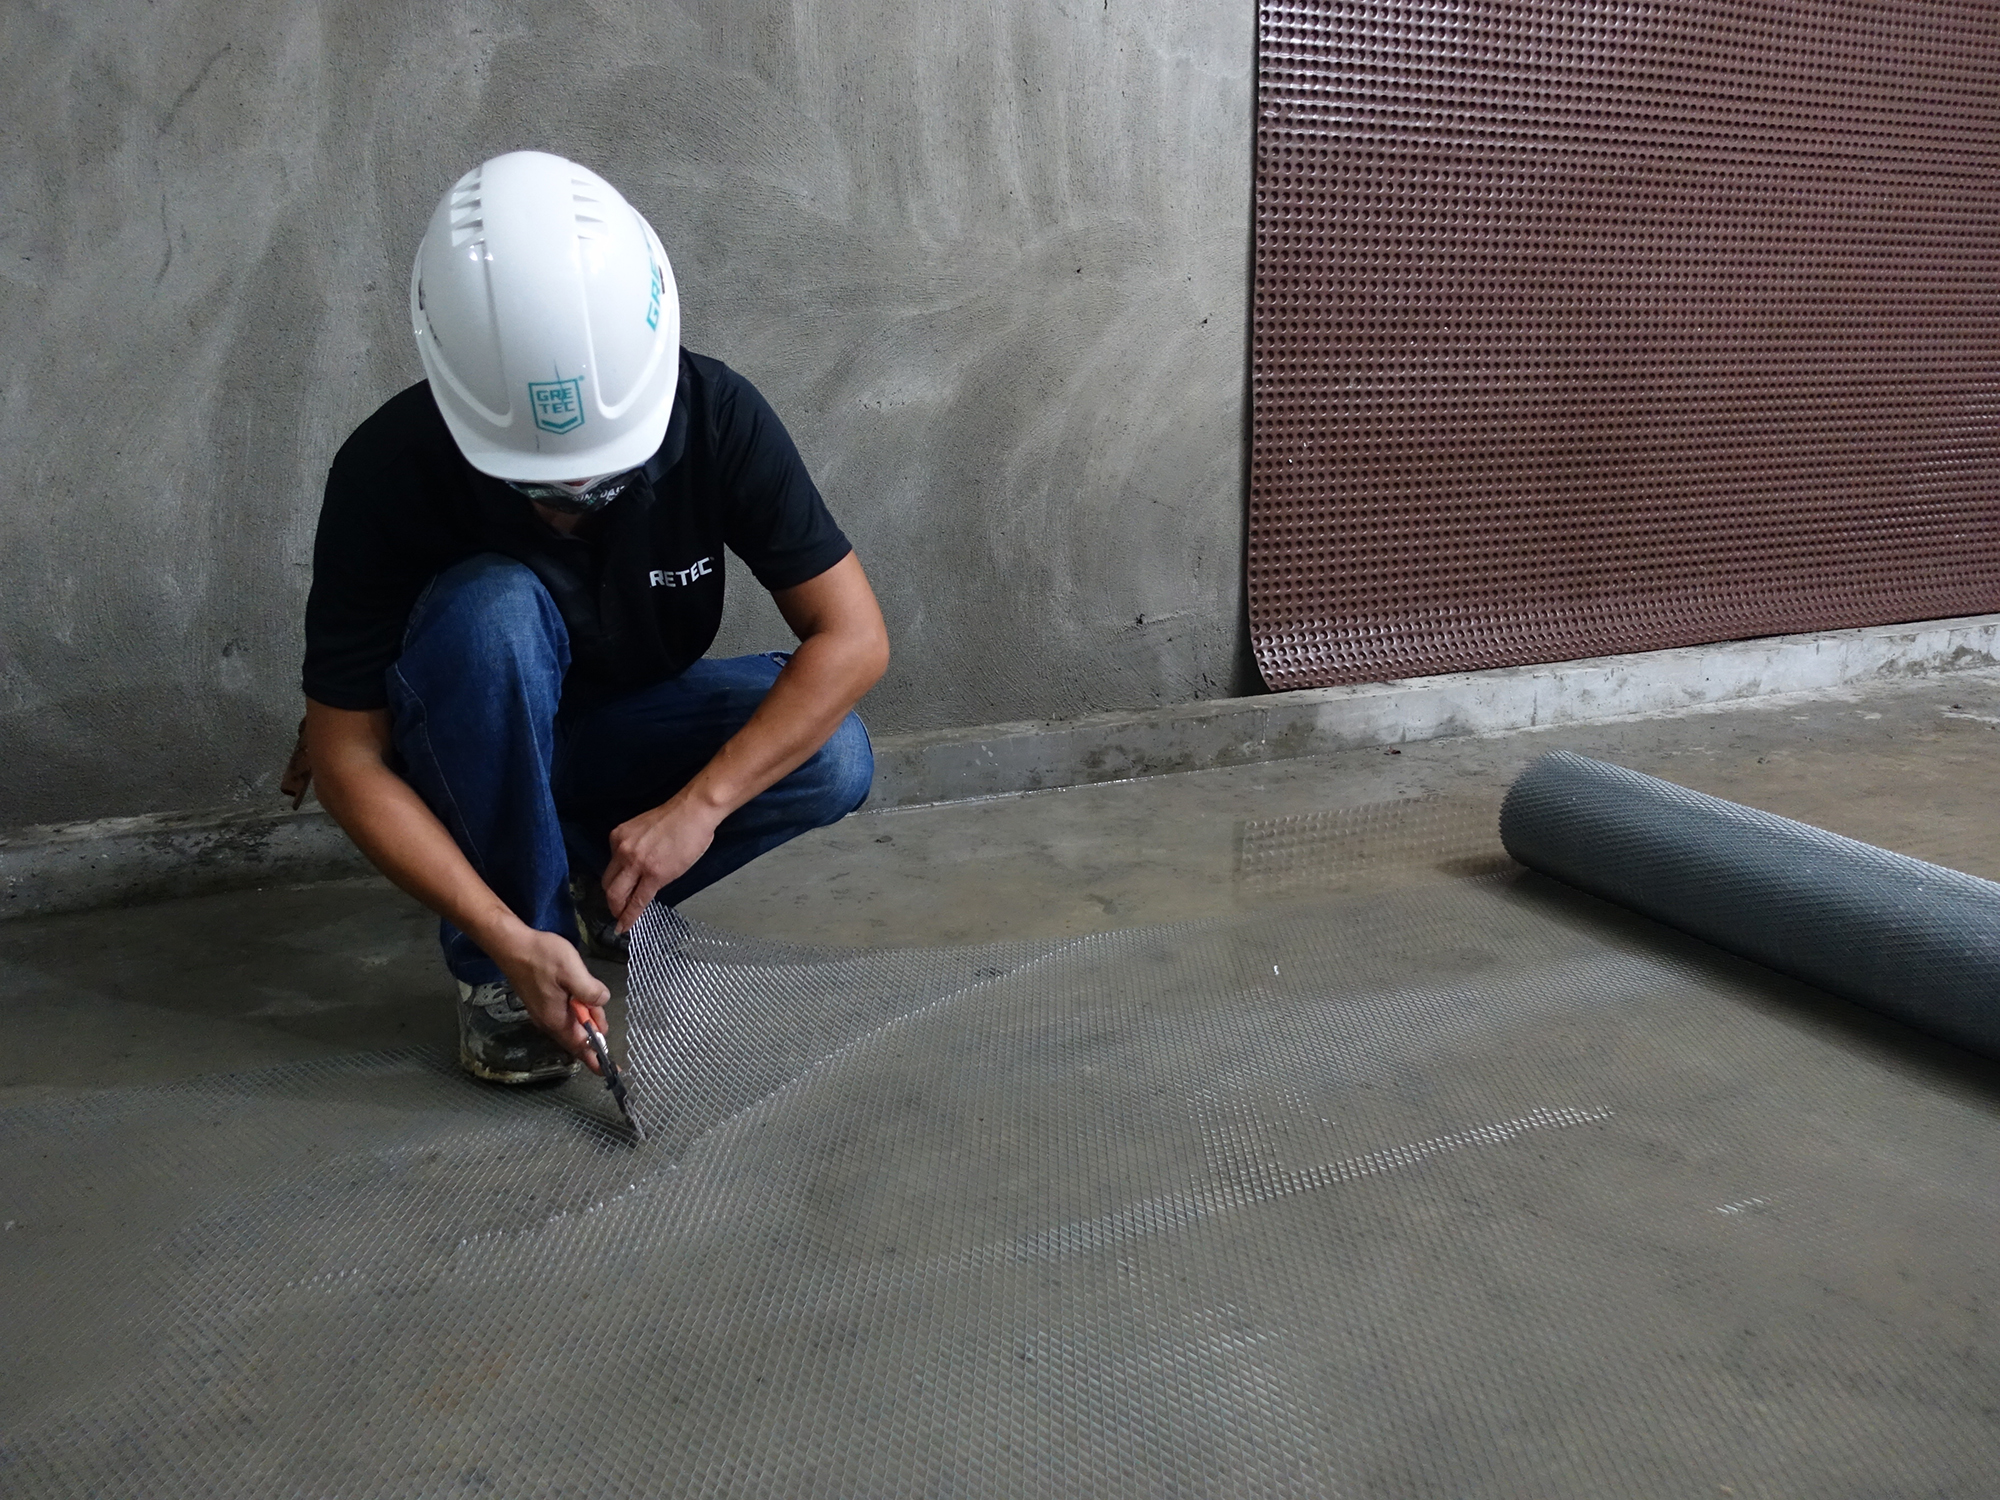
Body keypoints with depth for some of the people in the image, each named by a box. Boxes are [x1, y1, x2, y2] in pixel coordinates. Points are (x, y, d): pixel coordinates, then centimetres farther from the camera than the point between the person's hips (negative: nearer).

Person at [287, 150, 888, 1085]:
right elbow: (347, 761, -24)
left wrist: (697, 806, -32)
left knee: (832, 761, -26)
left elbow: (852, 638, -23)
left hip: (624, 730, 2)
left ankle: (586, 879, 0)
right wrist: (508, 939, -33)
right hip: (469, 752, -2)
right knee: (490, 608, -36)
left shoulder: (717, 418, -24)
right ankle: (493, 972, -18)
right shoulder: (388, 472, -28)